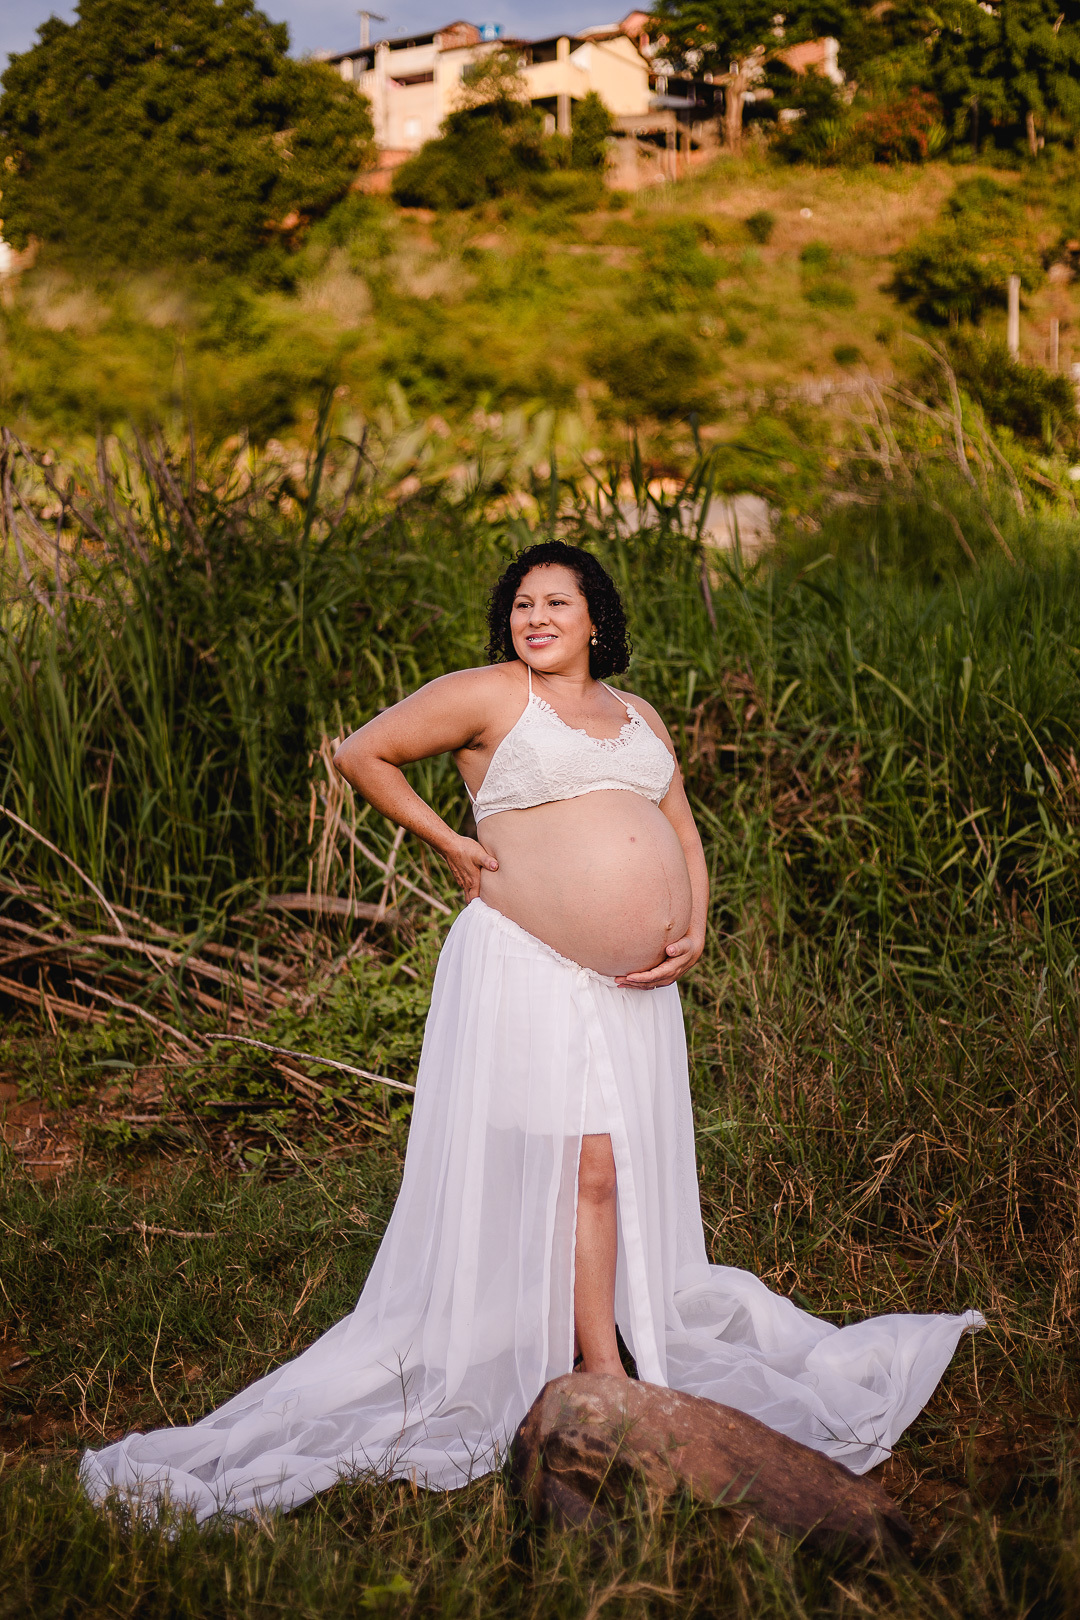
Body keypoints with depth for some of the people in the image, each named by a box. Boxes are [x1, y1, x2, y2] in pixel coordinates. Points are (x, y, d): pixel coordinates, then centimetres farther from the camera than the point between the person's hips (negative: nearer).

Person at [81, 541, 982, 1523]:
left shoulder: (639, 718, 18)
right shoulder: (488, 695, -1)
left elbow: (682, 831, 20)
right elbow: (361, 753, 1)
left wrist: (694, 933, 4)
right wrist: (447, 843, -3)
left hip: (632, 983, 6)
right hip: (525, 966, -6)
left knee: (609, 1166, 7)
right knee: (574, 1165, -7)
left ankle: (607, 1369, 16)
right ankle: (605, 1376, 1)